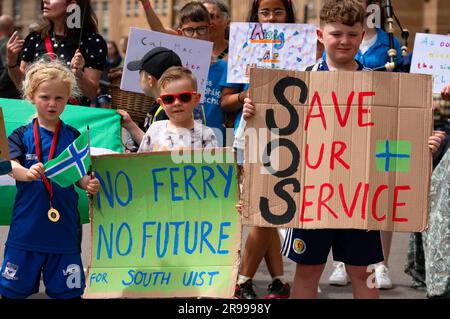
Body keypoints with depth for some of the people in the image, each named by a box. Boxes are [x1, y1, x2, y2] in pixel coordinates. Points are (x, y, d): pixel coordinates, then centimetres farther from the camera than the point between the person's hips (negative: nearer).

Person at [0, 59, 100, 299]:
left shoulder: (73, 137, 5)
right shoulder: (21, 136, 2)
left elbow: (80, 176, 6)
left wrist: (89, 185, -16)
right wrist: (27, 173, -34)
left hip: (64, 226, 1)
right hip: (27, 225, 0)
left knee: (67, 291, 5)